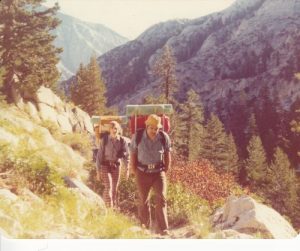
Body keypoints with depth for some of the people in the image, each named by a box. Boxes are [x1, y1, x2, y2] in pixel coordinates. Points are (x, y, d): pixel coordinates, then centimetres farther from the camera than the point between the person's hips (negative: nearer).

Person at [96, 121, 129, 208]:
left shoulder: (122, 141, -5)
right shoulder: (104, 139, -10)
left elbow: (126, 155, -1)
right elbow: (99, 155, -6)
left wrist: (127, 167, -11)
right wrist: (98, 170, -6)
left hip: (116, 165, 2)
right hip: (105, 165, -2)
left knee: (115, 188, 8)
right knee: (108, 187, -15)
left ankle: (114, 207, 21)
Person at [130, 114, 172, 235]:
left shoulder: (164, 137, -9)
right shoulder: (138, 136, -11)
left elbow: (167, 154, 4)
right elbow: (133, 154, -1)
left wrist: (165, 171, 5)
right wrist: (135, 172, 0)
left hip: (158, 172, 0)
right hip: (142, 173, 0)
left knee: (161, 199, -12)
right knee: (144, 201, 10)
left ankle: (163, 229, -12)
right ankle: (145, 227, 25)